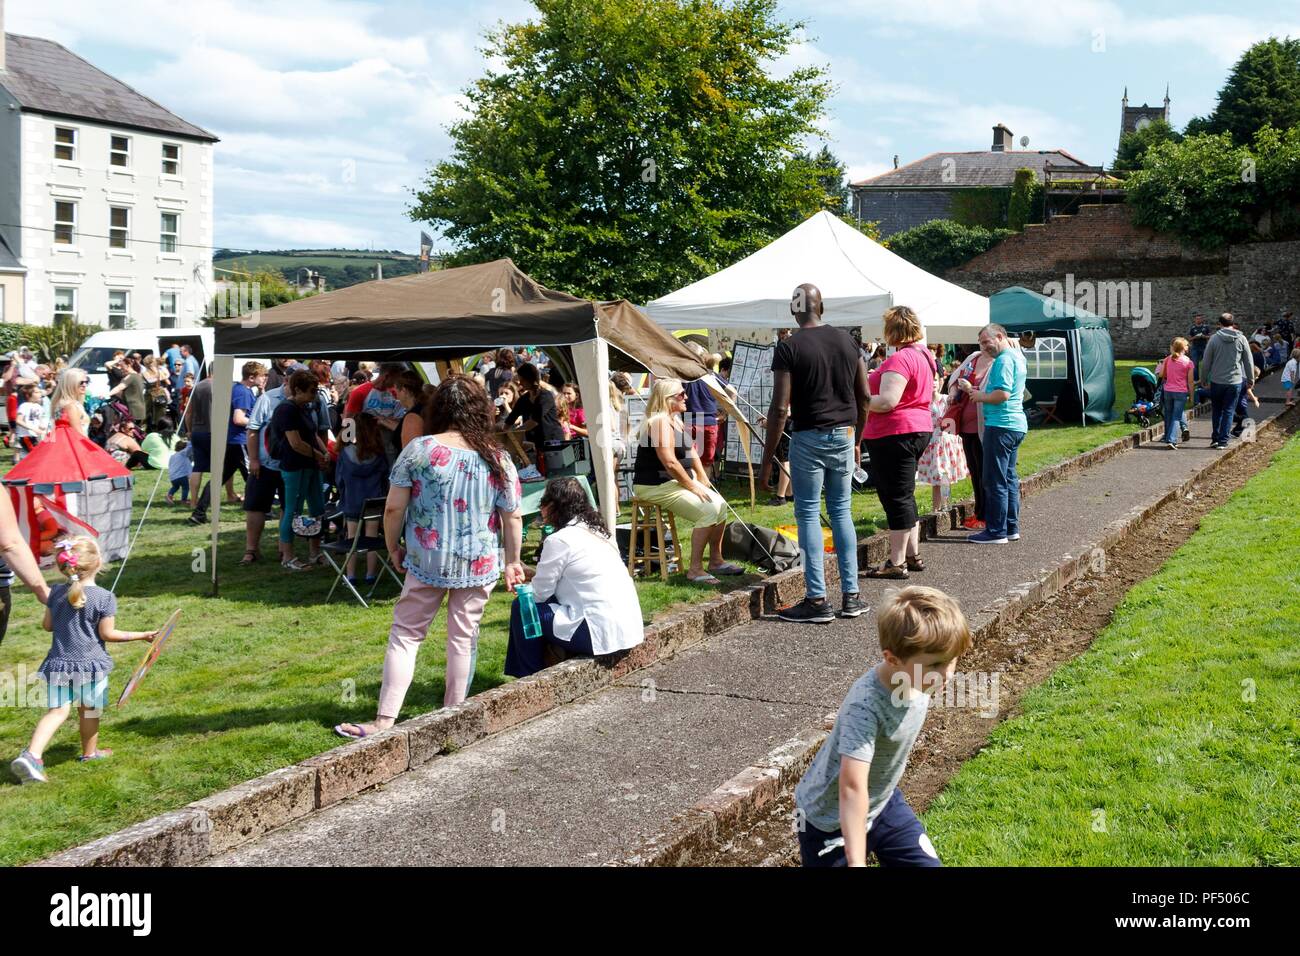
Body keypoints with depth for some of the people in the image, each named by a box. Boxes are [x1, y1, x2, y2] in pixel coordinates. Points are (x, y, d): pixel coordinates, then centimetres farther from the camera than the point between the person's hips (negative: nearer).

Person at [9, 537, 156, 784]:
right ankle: (89, 752, 33)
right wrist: (141, 635, -1)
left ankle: (32, 754, -18)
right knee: (89, 711, 15)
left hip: (59, 663, 3)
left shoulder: (56, 593, 1)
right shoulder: (104, 598, -12)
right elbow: (107, 634, -9)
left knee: (57, 711, 0)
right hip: (91, 664, -3)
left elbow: (47, 625, 10)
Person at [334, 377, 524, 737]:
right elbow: (513, 518, -1)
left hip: (427, 561, -1)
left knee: (405, 635, 7)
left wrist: (393, 546, 9)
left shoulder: (418, 450, -9)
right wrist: (512, 562, 12)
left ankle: (384, 720, 4)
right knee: (464, 638, 12)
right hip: (479, 565, 2)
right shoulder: (497, 458, -4)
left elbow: (394, 508, -7)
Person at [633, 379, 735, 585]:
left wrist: (703, 479, 10)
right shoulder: (660, 421, -20)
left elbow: (691, 451, 21)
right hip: (655, 486, -10)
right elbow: (669, 462, -26)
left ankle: (716, 561, 14)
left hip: (676, 482, 10)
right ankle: (695, 570, -16)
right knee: (707, 511, -22)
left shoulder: (675, 419, 13)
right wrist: (693, 486, -17)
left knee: (720, 504, 4)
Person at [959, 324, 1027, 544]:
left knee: (995, 481, -6)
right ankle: (1011, 528, 19)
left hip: (1001, 425, -11)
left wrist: (980, 397, -8)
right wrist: (974, 390, 15)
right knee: (1009, 477, 14)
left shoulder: (1004, 360, -15)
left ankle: (996, 532, -3)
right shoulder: (1017, 356, 17)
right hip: (1016, 424, 11)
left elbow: (1003, 394, -24)